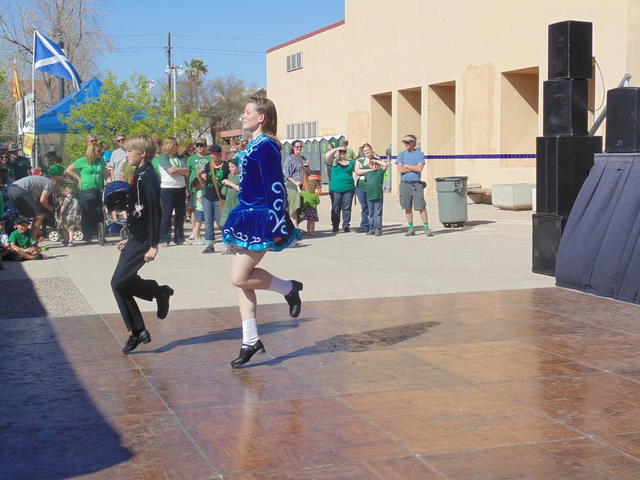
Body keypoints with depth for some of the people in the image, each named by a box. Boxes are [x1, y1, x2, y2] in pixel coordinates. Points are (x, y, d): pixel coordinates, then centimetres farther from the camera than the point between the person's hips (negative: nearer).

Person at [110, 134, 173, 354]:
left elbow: (154, 212, -19)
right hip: (136, 238, 10)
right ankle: (138, 332, 11)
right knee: (118, 284, 5)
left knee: (120, 282, -15)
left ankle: (160, 291, 6)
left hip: (143, 241, -10)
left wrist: (153, 245, -22)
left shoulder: (148, 177, -14)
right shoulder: (139, 176, 15)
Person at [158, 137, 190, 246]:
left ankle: (180, 238, 14)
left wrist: (175, 170, -9)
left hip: (181, 188, 6)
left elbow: (186, 171, 4)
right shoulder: (163, 157, -4)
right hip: (167, 188, -6)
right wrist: (181, 170, -3)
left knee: (180, 214, 7)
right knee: (166, 214, -4)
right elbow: (170, 170, -17)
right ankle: (164, 240, 1)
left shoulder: (179, 158, 15)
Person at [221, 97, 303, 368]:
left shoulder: (265, 145, -15)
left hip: (260, 221, -10)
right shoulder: (254, 145, 14)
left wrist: (278, 225, -20)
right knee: (241, 278, 8)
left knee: (240, 278, -11)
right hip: (247, 217, 10)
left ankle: (289, 288, 11)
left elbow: (275, 187, -18)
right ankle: (250, 341, 14)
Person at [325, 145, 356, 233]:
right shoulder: (334, 162, 8)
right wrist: (336, 149, -6)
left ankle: (346, 226, 7)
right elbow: (327, 156, -8)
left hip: (348, 189, 1)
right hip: (335, 189, -1)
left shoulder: (351, 163, 13)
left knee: (347, 208, 2)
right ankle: (335, 226, 8)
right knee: (335, 209, 2)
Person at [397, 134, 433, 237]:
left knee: (421, 206, -6)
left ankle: (426, 228, -2)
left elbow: (419, 168, -9)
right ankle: (411, 228, 13)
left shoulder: (420, 154, 3)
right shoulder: (401, 154, 9)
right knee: (407, 207, 5)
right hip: (404, 183, 3)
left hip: (416, 183, -2)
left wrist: (406, 166, -3)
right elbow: (400, 170, -2)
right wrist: (414, 168, -5)